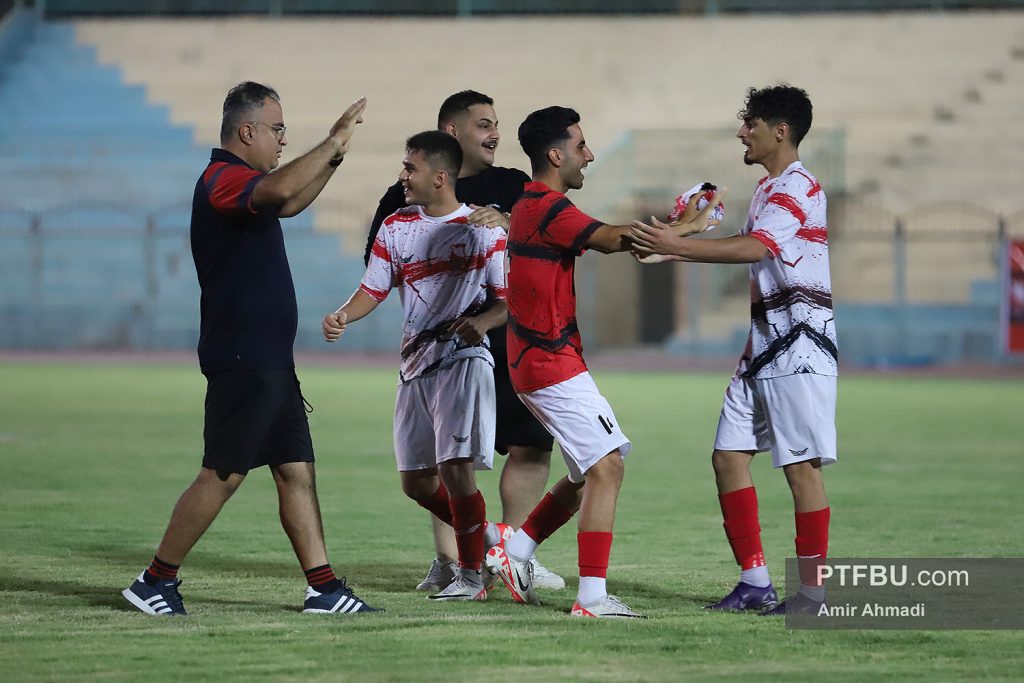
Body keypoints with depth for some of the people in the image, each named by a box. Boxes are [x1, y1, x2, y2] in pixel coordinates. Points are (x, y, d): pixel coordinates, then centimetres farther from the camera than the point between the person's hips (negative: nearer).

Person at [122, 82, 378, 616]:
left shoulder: (239, 183, 18)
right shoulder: (222, 180, -14)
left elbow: (289, 203, 37)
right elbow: (279, 190, -35)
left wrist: (334, 156, 26)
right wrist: (333, 143, -26)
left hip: (271, 361, 10)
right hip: (241, 360, -10)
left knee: (297, 472, 6)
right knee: (222, 476, -7)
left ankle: (323, 587, 6)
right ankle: (155, 581, 1)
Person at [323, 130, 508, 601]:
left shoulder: (483, 228, -3)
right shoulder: (395, 228, 9)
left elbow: (508, 300, 0)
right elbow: (373, 289, 8)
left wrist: (481, 321, -20)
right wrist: (342, 316, -12)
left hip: (463, 359, -6)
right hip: (415, 365, 6)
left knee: (455, 468, -15)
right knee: (416, 481, 7)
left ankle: (471, 574, -4)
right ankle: (485, 537, 28)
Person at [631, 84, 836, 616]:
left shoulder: (797, 186, -12)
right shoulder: (767, 189, 20)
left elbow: (755, 248, -27)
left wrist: (677, 246, -29)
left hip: (798, 342, -10)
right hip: (762, 343, 10)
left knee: (801, 464, -8)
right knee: (729, 455, 5)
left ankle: (812, 590, -3)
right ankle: (755, 582, 9)